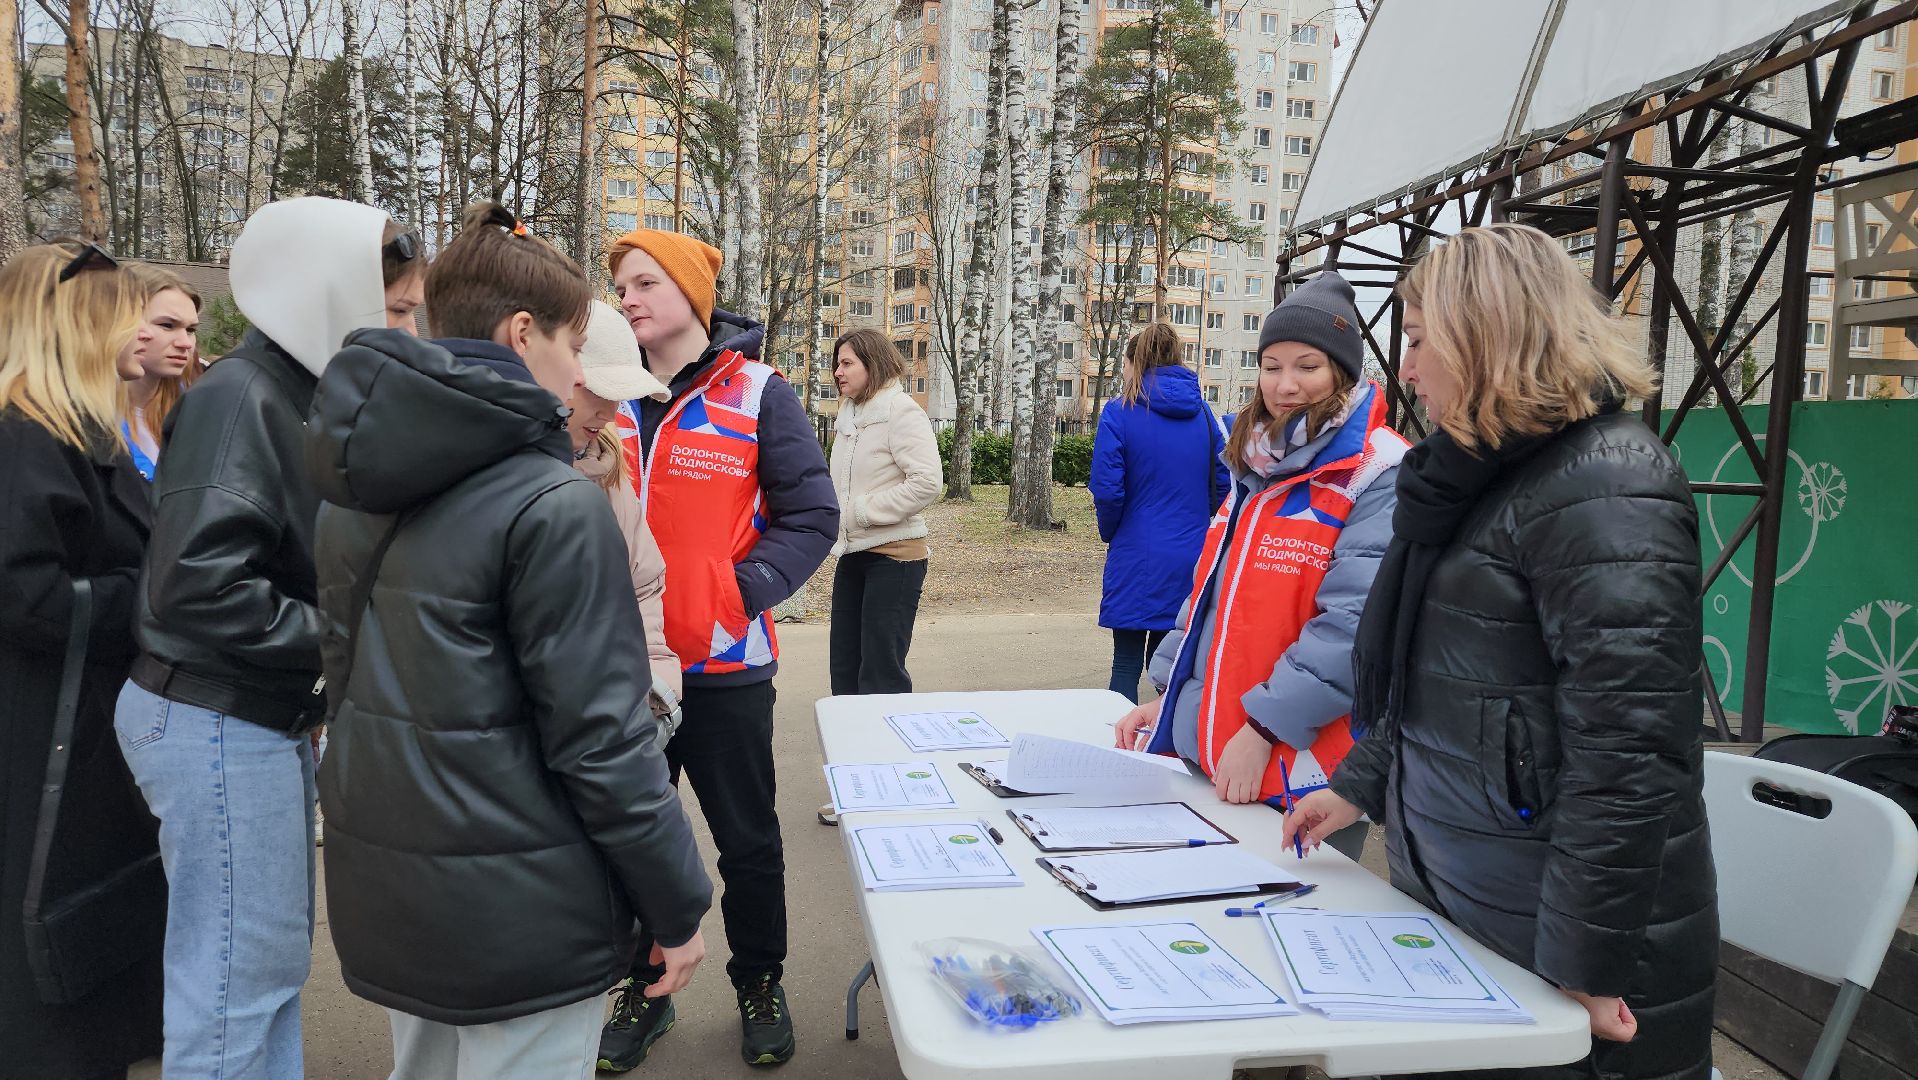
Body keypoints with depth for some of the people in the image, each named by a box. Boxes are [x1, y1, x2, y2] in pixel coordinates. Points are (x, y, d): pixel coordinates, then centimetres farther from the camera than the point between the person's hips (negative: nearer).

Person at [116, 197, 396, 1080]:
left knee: (272, 958, 20)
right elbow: (199, 586, -28)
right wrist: (341, 641, -20)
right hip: (218, 725, -9)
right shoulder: (237, 398, -18)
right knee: (238, 973, 2)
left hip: (265, 719, 9)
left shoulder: (296, 398, 11)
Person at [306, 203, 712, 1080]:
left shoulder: (358, 497, 5)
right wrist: (678, 907, -11)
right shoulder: (553, 506, -20)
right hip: (514, 910, -8)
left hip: (378, 894, 8)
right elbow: (601, 736, -21)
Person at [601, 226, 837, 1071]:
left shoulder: (757, 394, -4)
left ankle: (760, 986, 32)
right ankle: (643, 987, 34)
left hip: (724, 667, -3)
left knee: (748, 841, 11)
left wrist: (740, 593, -18)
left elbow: (812, 516, -6)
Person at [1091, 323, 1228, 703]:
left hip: (1137, 558, -4)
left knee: (1127, 665, 5)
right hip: (1191, 559, 4)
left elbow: (1107, 490, -12)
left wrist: (1110, 534, 6)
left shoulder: (1120, 412, -8)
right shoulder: (1201, 412, 5)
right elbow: (1222, 483, 5)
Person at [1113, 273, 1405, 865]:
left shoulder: (1379, 476, -15)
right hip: (1206, 751, 8)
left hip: (1300, 772, -8)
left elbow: (1352, 625, -23)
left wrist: (1262, 730, -24)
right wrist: (1169, 691, 11)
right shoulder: (1258, 466, 12)